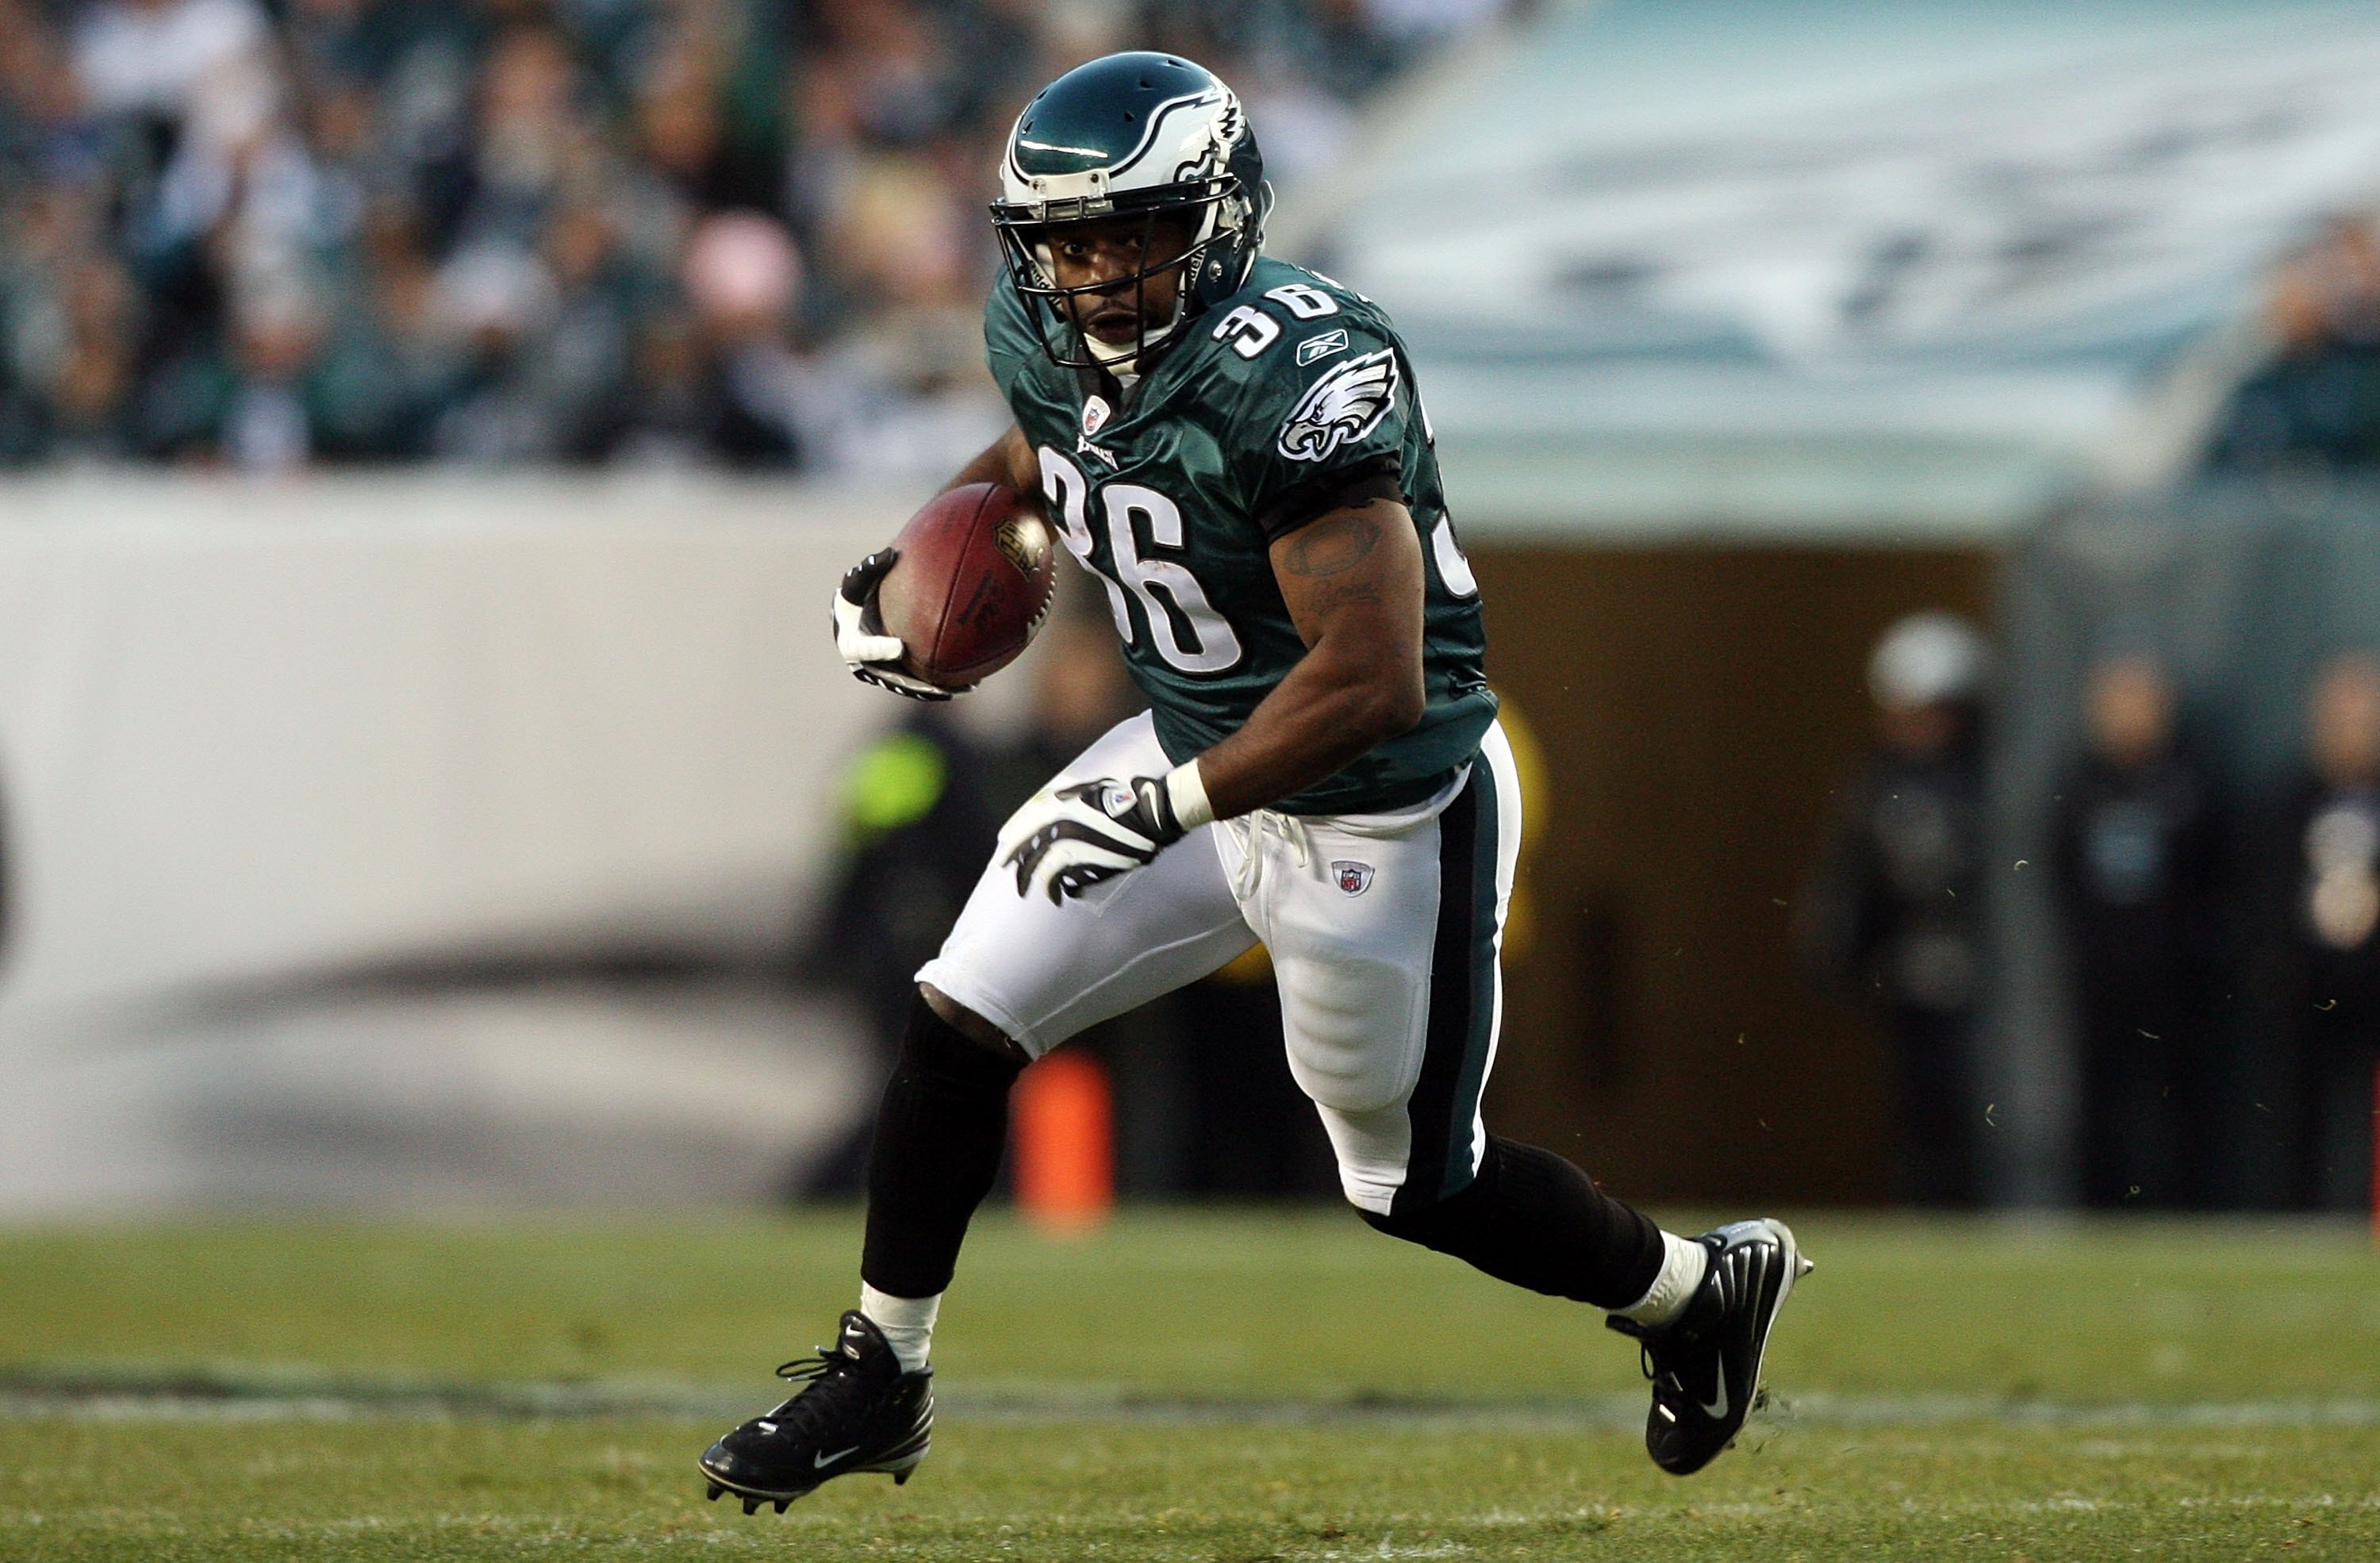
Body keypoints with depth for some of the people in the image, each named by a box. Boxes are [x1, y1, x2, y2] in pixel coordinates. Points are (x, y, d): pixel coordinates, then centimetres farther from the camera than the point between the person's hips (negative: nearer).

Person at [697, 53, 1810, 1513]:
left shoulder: (1296, 374, -33)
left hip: (1382, 816, -7)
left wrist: (1167, 807, -34)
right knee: (959, 1024, -1)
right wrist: (916, 563, 3)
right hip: (1198, 755, 7)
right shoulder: (1046, 332, -8)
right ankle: (880, 1377, 16)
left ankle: (1704, 1286, 36)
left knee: (1418, 1186, 10)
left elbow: (1373, 681, -35)